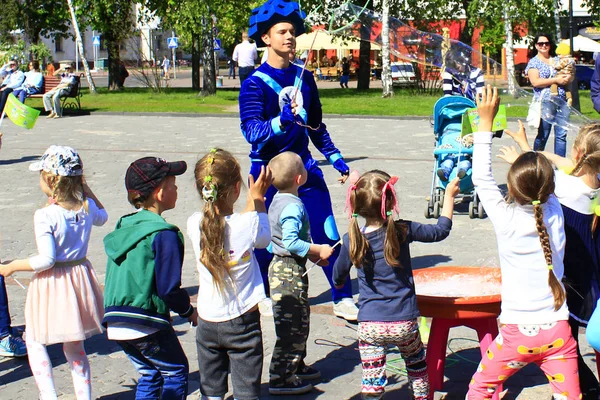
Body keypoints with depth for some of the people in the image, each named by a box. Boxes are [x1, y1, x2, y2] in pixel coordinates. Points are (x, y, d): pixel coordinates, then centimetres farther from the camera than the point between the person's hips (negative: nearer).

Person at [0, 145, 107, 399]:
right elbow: (102, 217, 21)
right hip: (81, 279, 6)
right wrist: (86, 190, 19)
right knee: (75, 349, 19)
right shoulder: (87, 207, -4)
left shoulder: (45, 216, -22)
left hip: (52, 284, -6)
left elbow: (46, 260, -23)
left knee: (35, 342, 15)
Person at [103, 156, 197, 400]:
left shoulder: (124, 226, 11)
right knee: (176, 370, 11)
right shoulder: (164, 234, -14)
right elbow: (168, 288, -17)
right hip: (146, 324, -7)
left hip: (115, 323, 7)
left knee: (150, 375, 21)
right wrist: (189, 311, 2)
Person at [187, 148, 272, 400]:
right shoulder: (247, 225, -18)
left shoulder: (195, 224, -8)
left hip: (207, 321, 3)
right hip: (242, 322, -3)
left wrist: (252, 201, 20)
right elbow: (264, 239, 5)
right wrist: (257, 198, 16)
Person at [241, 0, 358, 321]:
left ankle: (343, 300, 7)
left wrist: (336, 158, 15)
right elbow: (251, 131, -20)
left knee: (328, 235, -1)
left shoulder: (304, 77, 7)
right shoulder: (255, 83, -8)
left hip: (303, 165, 4)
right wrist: (282, 120, -37)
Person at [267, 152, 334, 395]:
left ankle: (296, 366, 33)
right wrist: (317, 250, -18)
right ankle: (281, 379, 0)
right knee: (292, 326, -4)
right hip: (290, 272, -10)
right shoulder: (293, 206, -22)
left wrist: (312, 252, 14)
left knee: (300, 321, 21)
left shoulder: (278, 201, 10)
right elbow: (291, 242, -29)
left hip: (280, 267, 10)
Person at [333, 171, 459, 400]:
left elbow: (338, 279, 9)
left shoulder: (351, 241, -6)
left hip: (369, 325, 0)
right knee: (416, 364, 27)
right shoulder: (402, 231, -10)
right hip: (403, 323, 0)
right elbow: (441, 231, 5)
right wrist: (449, 196, 16)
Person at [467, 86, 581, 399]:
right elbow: (546, 187, 17)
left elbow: (482, 179, -3)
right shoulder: (555, 213, -4)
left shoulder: (506, 219, -13)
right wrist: (527, 148, 30)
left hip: (519, 332, -3)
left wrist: (485, 123, -1)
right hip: (558, 330, 3)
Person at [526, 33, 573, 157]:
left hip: (562, 101, 5)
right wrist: (556, 80, -12)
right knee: (543, 135, 0)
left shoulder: (557, 60, 18)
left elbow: (570, 76, 19)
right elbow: (535, 82, -12)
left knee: (562, 134, 1)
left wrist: (567, 78, -6)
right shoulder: (533, 62, 3)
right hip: (545, 102, -4)